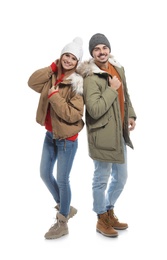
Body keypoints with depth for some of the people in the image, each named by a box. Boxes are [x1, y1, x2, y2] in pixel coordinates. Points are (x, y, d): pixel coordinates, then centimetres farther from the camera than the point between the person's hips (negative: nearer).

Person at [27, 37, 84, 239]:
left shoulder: (77, 83, -17)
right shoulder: (52, 77, 3)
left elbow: (73, 115, -23)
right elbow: (32, 82, -10)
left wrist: (55, 97, -24)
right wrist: (53, 66, -9)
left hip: (67, 138, -7)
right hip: (50, 134, 7)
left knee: (62, 180, 2)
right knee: (45, 174, 17)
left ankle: (62, 223, 20)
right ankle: (64, 208, 39)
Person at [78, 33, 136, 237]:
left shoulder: (118, 68, 7)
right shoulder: (91, 77, -18)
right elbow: (94, 110, -27)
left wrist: (131, 115, 11)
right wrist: (111, 89, -21)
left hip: (120, 133, 8)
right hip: (103, 135, -8)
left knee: (120, 178, 19)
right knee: (102, 179, 7)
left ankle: (109, 212, 39)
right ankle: (102, 219, 27)